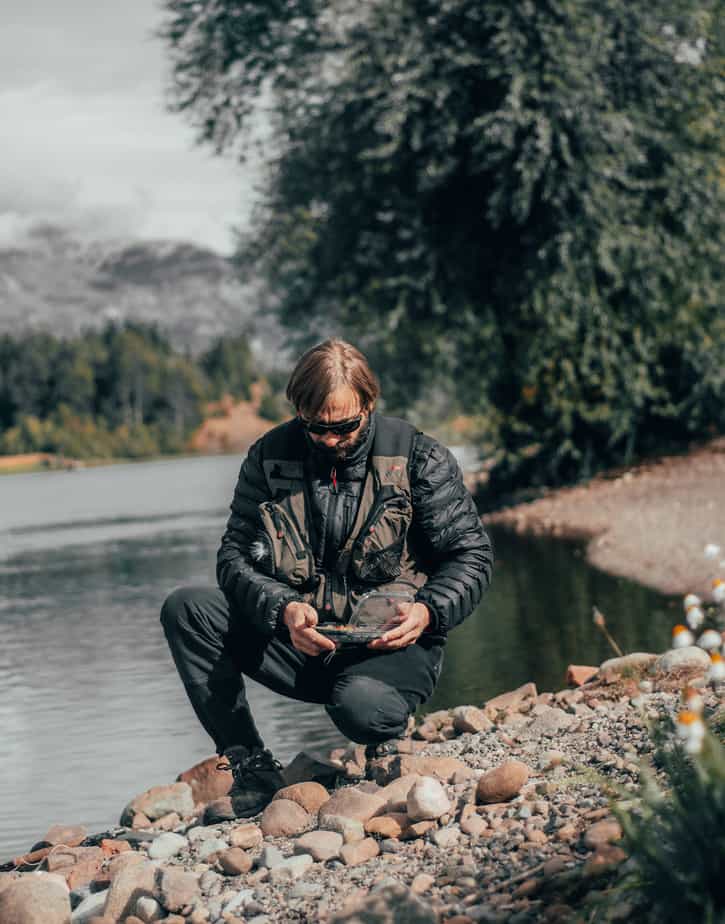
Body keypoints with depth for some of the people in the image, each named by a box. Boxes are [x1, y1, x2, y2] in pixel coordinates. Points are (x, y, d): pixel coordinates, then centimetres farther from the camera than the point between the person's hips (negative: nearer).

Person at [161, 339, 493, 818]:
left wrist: (428, 611, -21)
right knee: (185, 609, -16)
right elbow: (235, 554, -2)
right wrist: (283, 610, -23)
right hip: (301, 640, 4)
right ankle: (250, 765, -10)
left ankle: (385, 738, 3)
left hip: (390, 643, -3)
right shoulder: (270, 456, 1)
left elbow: (472, 554, -1)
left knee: (359, 704, -38)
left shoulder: (420, 460, -5)